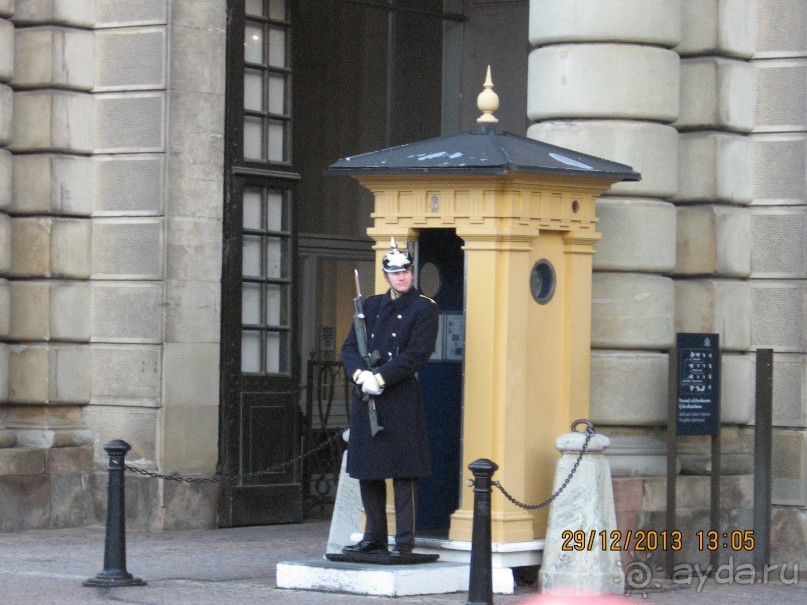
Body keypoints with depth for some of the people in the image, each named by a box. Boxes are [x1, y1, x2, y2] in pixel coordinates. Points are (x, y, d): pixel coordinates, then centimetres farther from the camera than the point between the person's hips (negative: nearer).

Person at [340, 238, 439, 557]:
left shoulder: (424, 309, -1)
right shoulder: (371, 306, 15)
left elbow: (417, 354, -12)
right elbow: (349, 348, 10)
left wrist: (380, 377, -17)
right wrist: (360, 374, -10)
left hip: (401, 401, -6)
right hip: (366, 400, 6)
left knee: (403, 472, -5)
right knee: (367, 472, 8)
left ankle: (404, 540, -2)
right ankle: (374, 539, 16)